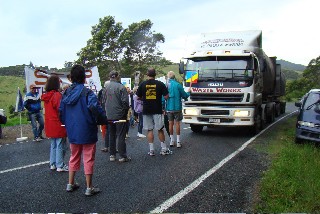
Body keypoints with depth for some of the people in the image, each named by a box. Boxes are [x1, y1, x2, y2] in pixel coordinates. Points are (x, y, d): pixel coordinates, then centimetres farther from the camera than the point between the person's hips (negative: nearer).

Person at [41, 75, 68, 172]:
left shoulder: (46, 96, 8)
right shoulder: (57, 95, -17)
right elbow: (60, 109, -21)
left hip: (49, 125, 8)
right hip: (58, 124, -8)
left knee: (53, 145, 18)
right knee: (60, 145, 1)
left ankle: (53, 164, 25)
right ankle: (60, 166, 6)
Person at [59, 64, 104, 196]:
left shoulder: (66, 93, 4)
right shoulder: (87, 93, -15)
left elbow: (61, 111, 8)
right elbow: (95, 108, -26)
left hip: (72, 131, 6)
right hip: (87, 131, -6)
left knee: (74, 157, 20)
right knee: (88, 159, 5)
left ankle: (70, 184, 28)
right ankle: (89, 188, 12)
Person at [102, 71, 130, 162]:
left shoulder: (106, 87, 2)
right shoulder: (121, 87, -14)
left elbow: (104, 99, 10)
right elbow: (125, 101, -15)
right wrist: (125, 111, 1)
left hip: (109, 115, 5)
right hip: (120, 115, -5)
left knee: (112, 135, 15)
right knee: (121, 136, 1)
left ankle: (112, 155, 20)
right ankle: (122, 156, 4)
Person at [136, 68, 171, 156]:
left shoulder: (142, 84, 0)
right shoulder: (160, 84, -4)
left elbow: (138, 97, 4)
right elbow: (166, 96, -6)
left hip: (146, 111, 1)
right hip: (157, 110, -1)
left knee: (150, 130, 7)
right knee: (160, 129, 7)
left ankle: (151, 150, 8)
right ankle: (164, 149, 14)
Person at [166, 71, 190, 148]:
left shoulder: (165, 85, -1)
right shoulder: (177, 85, -10)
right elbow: (184, 95, -4)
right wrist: (188, 94, 18)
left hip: (169, 108, 3)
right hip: (177, 107, -3)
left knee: (170, 123, 10)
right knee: (177, 123, 2)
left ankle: (171, 141, 16)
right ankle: (178, 141, 1)